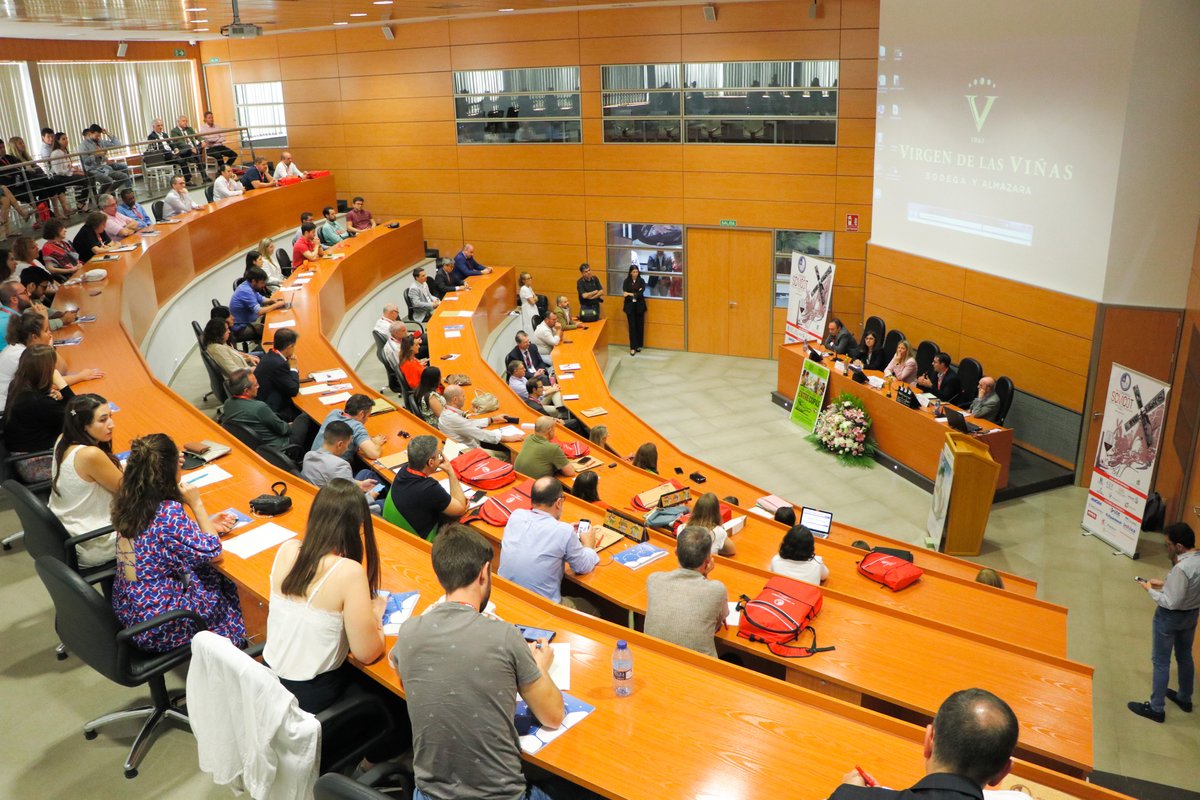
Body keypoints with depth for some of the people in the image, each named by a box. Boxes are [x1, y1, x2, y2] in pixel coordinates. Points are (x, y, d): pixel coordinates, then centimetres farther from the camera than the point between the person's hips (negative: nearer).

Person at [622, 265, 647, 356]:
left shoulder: (641, 281, 0)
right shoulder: (626, 281, 1)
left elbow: (641, 293, -11)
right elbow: (625, 293, -10)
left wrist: (631, 294, -14)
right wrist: (636, 293, -17)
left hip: (639, 306, 1)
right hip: (630, 306, -1)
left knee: (640, 326, 3)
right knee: (632, 326, -4)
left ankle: (638, 345, 16)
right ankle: (632, 347, -3)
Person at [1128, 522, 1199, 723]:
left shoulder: (1181, 568, -33)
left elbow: (1171, 603, -27)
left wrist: (1151, 590, -14)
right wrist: (1165, 584, 5)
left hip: (1170, 617, -8)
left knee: (1161, 662, 6)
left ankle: (1156, 709, 17)